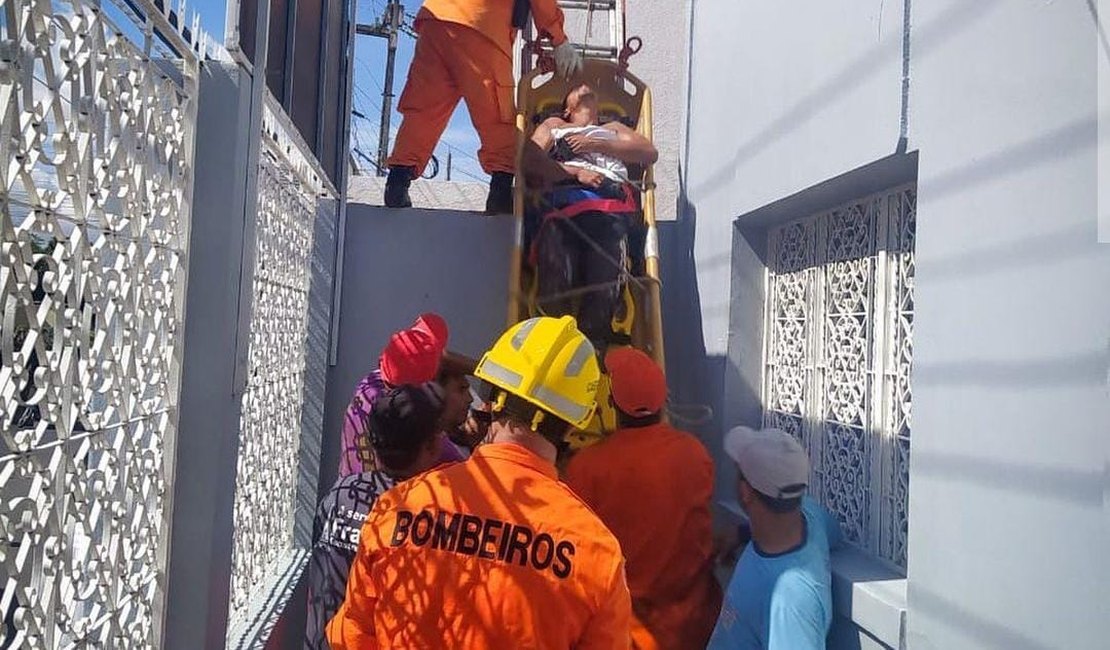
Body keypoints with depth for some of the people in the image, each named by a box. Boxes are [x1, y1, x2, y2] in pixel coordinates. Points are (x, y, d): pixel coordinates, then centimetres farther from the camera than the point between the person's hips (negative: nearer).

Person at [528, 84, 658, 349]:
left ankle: (592, 345, -32)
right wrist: (576, 171, 0)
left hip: (609, 200, 1)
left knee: (606, 280, -27)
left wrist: (596, 145, 11)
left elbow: (650, 153, 22)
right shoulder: (553, 125, 39)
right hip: (562, 196, -1)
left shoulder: (613, 129, 42)